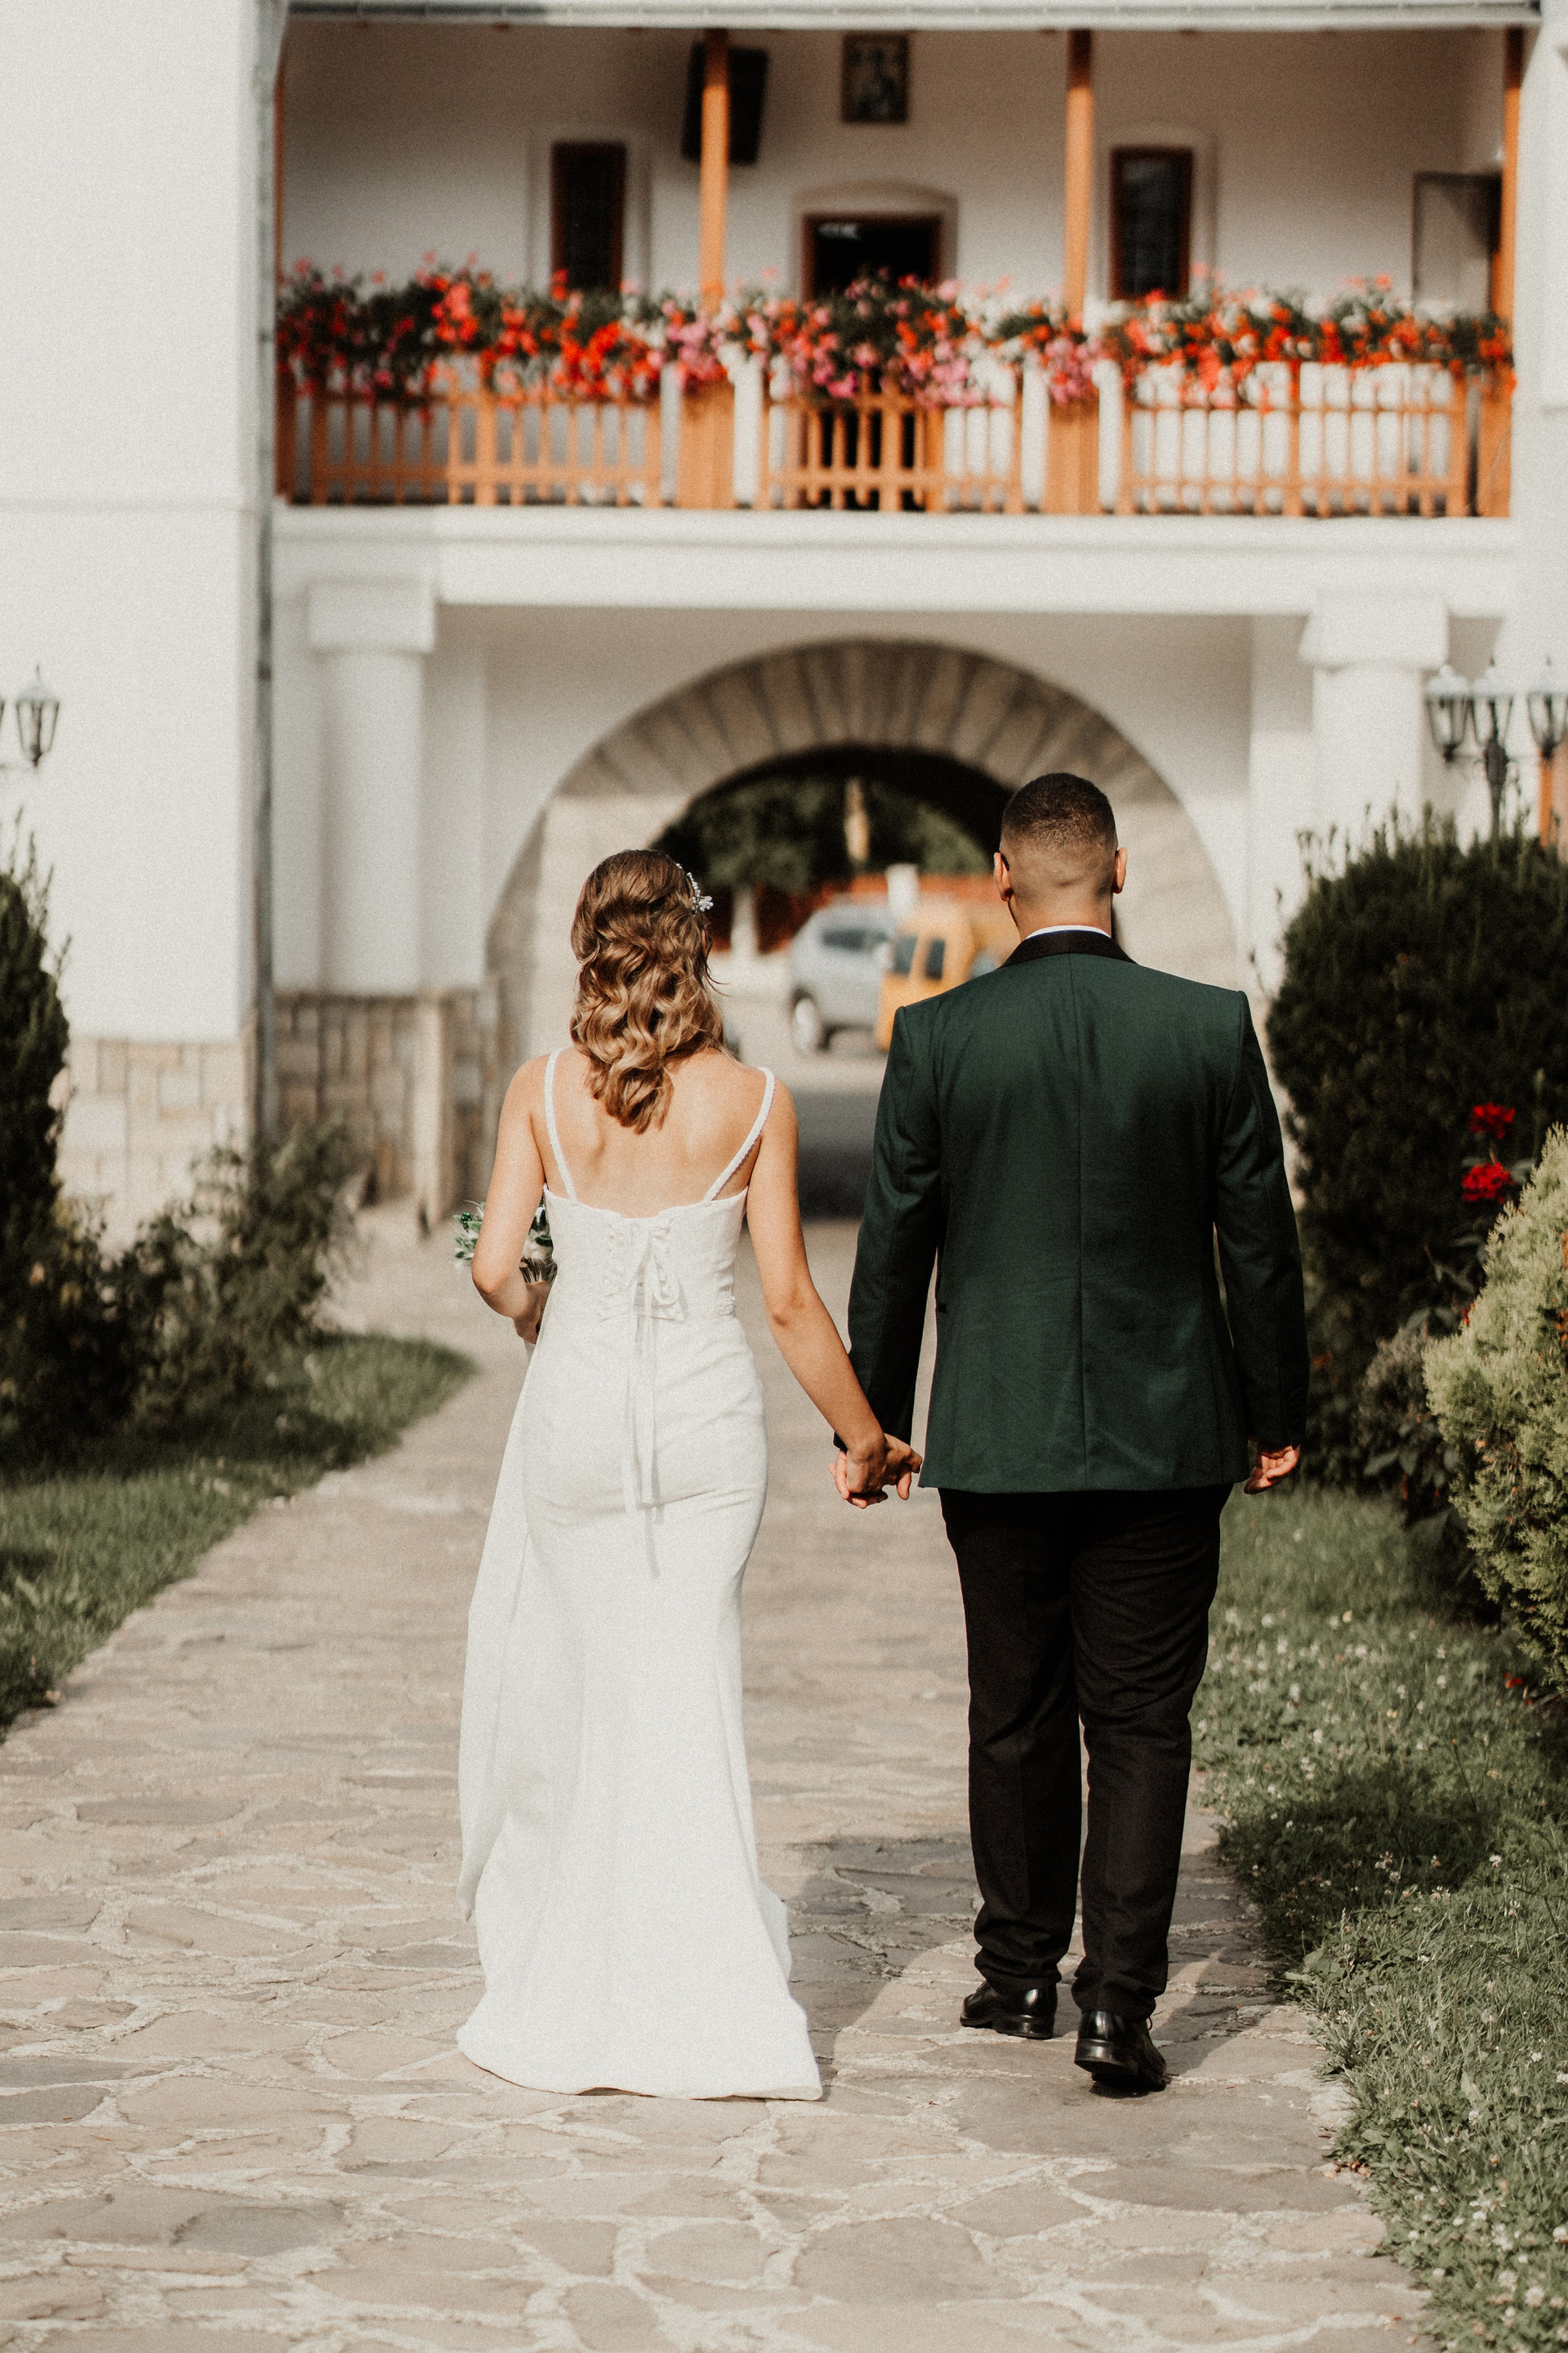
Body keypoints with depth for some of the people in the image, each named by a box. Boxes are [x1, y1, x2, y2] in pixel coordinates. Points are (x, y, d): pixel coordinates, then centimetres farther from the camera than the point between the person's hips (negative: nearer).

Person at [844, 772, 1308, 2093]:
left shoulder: (936, 1039, -6)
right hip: (1165, 1437, 0)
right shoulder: (1212, 1029, -5)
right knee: (1142, 1723, 5)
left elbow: (895, 1246, 0)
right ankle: (1119, 2001, -2)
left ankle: (1019, 1972, 27)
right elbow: (1259, 1239, 0)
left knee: (1016, 1715, 15)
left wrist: (872, 1423, 12)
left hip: (996, 1440, 1)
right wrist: (1274, 1413, 12)